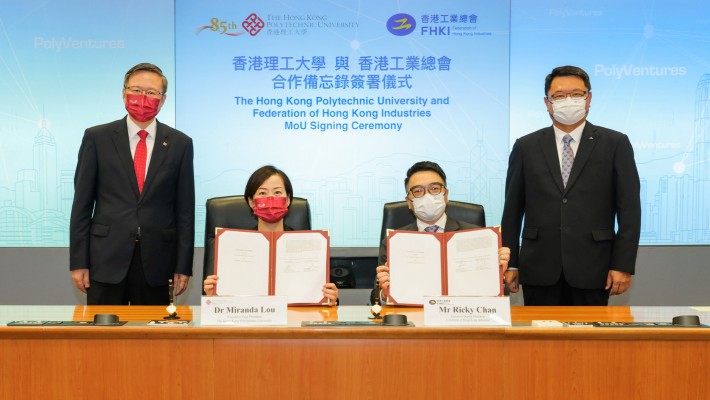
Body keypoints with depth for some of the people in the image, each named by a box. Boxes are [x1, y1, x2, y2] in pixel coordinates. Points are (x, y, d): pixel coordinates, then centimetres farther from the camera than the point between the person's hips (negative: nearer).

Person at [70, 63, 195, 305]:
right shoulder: (96, 138, 3)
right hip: (106, 261, 0)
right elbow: (81, 203, 3)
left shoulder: (180, 144, 5)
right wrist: (78, 262, -2)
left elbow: (185, 209, 4)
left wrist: (183, 267, 1)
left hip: (156, 265, 1)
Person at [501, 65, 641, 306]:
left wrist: (623, 266, -6)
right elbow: (512, 210, 8)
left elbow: (629, 209, 1)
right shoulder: (526, 147, 8)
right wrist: (510, 264, 4)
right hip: (539, 271, 1)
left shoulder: (615, 144, 4)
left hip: (591, 271, -1)